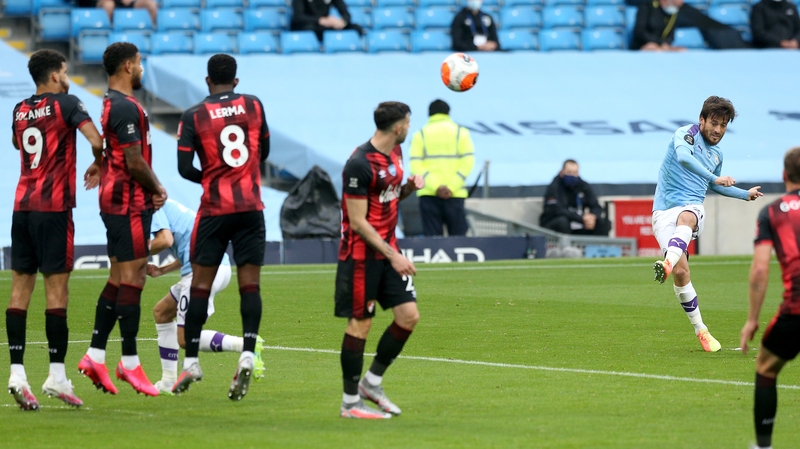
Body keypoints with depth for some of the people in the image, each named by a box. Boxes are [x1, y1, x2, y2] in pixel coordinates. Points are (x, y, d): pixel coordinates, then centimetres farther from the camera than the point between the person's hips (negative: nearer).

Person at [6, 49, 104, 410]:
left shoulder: (20, 111, 13)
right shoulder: (66, 104, -5)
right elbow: (96, 141, -15)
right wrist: (97, 165, 4)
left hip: (22, 205, 6)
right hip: (54, 207, -6)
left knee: (20, 287, 4)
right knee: (57, 288, -3)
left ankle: (17, 372, -4)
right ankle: (57, 375, -2)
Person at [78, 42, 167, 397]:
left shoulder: (111, 103, 15)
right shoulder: (126, 107, -16)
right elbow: (134, 161, -19)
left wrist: (151, 188, 9)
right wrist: (157, 189, -4)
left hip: (114, 199, 10)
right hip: (130, 203, -10)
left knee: (118, 278, 12)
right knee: (132, 279, -6)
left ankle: (95, 355, 12)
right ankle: (129, 362, -3)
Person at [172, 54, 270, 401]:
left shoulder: (193, 116, -3)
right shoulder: (253, 105, 4)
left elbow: (184, 168, -6)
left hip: (215, 209, -1)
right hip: (251, 208, 1)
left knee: (200, 285, 5)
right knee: (250, 284, 2)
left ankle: (191, 362, 8)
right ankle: (248, 354, -14)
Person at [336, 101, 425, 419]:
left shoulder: (394, 153, 8)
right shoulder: (360, 164, -20)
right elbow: (358, 221, -20)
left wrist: (409, 188, 0)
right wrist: (392, 256, -20)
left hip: (389, 249, 8)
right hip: (361, 253, -8)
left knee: (409, 316, 3)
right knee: (360, 323, -3)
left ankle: (371, 383, 17)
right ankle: (350, 403, 6)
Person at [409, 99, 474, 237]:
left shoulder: (420, 134, 8)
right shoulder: (460, 132, 7)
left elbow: (416, 166, -5)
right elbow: (467, 162, -4)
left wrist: (435, 186, -11)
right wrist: (452, 187, -10)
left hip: (428, 195, 0)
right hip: (455, 195, 0)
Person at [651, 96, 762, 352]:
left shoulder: (717, 155, 19)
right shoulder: (686, 135, -1)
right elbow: (683, 157, -25)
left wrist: (745, 194, 47)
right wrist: (714, 178, -30)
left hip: (692, 208, 3)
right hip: (665, 210, -3)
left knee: (686, 217, -37)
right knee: (681, 271, -16)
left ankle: (667, 264, -63)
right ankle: (700, 331, -2)